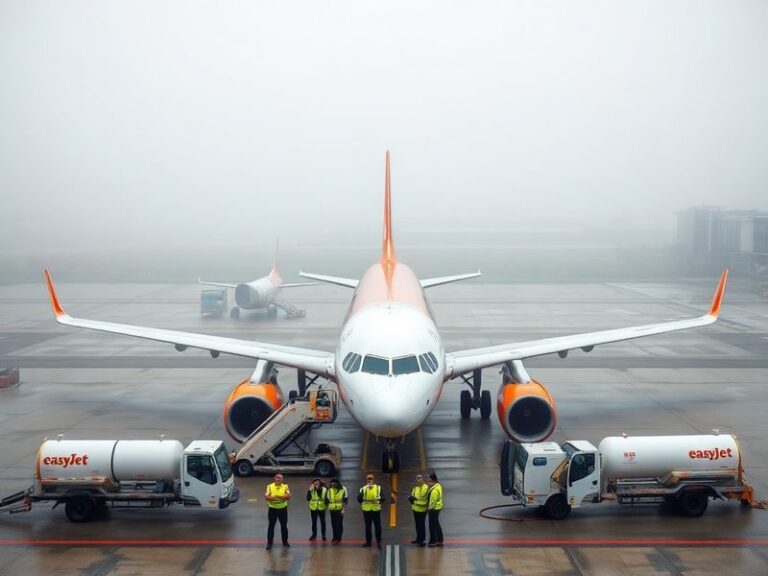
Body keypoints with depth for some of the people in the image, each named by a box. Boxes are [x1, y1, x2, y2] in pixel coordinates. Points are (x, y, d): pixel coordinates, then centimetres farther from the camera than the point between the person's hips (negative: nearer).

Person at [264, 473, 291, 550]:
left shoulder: (285, 486, -4)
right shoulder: (269, 486, -6)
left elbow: (288, 496, -18)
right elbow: (266, 497, -18)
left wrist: (277, 496, -29)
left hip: (283, 509, 1)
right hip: (272, 509, -1)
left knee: (284, 525, 11)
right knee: (271, 525, 4)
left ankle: (285, 541, 24)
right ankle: (269, 543, 12)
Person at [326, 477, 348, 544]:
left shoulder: (343, 489, -7)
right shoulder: (330, 490, 3)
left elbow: (345, 500, -6)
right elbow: (328, 499, 13)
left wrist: (343, 509, -11)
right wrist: (328, 506, 9)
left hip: (340, 509, -3)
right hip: (332, 509, 4)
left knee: (340, 524, -2)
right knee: (333, 524, 6)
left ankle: (338, 538, 4)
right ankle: (335, 537, 16)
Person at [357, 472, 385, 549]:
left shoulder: (378, 488, 5)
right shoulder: (363, 489, 5)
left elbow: (383, 498, 2)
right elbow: (359, 499, -6)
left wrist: (378, 500, -18)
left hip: (376, 510, -1)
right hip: (366, 510, 1)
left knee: (378, 527, -1)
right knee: (367, 527, 7)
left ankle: (379, 542, 10)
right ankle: (368, 542, 16)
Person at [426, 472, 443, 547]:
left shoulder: (434, 489, -26)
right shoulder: (438, 485, 7)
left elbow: (433, 501, -24)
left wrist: (430, 509, -17)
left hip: (434, 509, -11)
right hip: (438, 507, 11)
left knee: (432, 525, 0)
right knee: (437, 525, 18)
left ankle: (433, 541, 7)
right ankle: (440, 540, 26)